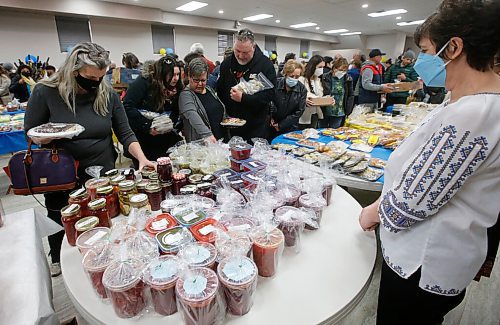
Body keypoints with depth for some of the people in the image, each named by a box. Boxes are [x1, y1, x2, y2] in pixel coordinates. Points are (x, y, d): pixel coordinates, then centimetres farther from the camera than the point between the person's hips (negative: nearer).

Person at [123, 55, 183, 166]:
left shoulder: (176, 88, -1)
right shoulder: (144, 81, -16)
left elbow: (176, 112, 6)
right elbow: (127, 107, -21)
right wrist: (148, 127, -24)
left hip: (162, 138, 5)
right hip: (140, 137, -4)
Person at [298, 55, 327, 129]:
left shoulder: (319, 80, 10)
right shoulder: (302, 80, -15)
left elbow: (320, 97, 15)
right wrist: (304, 101, -35)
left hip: (314, 115, 7)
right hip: (303, 117, -6)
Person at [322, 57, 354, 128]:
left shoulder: (348, 79, 1)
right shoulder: (325, 78, -7)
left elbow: (351, 96, 8)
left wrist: (348, 110, 2)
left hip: (339, 114, 1)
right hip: (325, 112, -1)